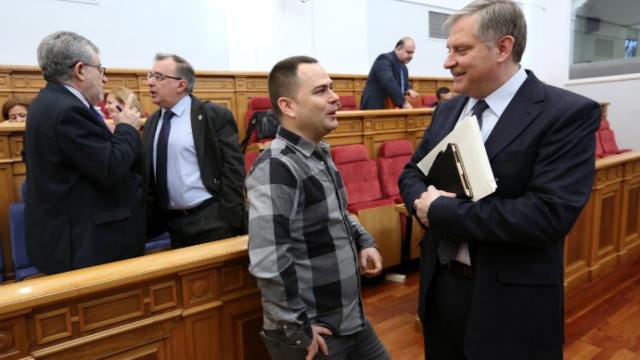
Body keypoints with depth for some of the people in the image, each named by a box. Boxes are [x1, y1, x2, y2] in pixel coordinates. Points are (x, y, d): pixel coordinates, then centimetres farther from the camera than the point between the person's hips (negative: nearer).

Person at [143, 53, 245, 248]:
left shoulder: (215, 115, -8)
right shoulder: (152, 122, 11)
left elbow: (233, 168, -12)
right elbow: (149, 176, 14)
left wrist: (229, 221, -16)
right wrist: (151, 221, 9)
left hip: (211, 220, -6)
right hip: (172, 223, 6)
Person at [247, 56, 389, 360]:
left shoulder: (320, 154, 5)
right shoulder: (277, 167, -23)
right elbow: (269, 265, -29)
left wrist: (363, 241, 5)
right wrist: (298, 330, -20)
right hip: (313, 335, -8)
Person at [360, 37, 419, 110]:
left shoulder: (403, 67, 16)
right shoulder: (385, 59, -12)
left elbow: (404, 84, 29)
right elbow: (389, 83, -27)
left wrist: (408, 90, 3)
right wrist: (403, 103, -30)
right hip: (375, 107, -8)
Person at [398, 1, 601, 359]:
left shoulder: (568, 113, -15)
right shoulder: (449, 110, 6)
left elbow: (550, 213, -25)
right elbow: (412, 172, 10)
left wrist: (442, 211, -22)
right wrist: (423, 200, -13)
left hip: (509, 300, -5)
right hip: (440, 283, 6)